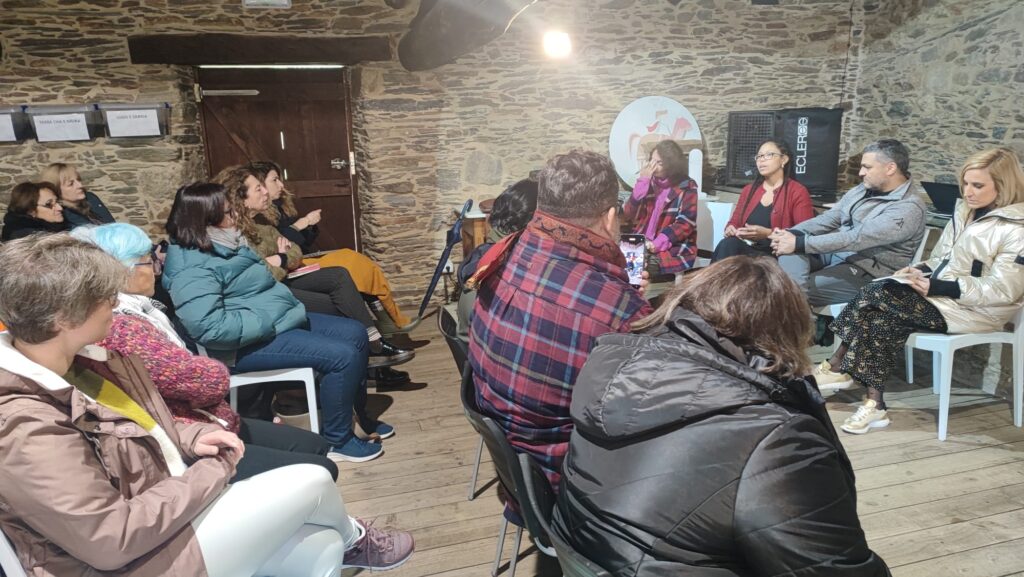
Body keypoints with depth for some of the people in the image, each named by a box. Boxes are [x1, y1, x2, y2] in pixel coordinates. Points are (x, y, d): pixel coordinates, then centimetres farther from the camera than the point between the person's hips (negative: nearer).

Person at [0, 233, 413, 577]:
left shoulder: (77, 360, 0)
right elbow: (112, 541, -29)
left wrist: (191, 438, -4)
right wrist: (215, 470, -18)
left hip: (171, 508, 8)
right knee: (312, 482, -6)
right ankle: (353, 540, 29)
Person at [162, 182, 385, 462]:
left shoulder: (223, 244, 10)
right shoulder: (192, 269, -20)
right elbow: (209, 327, -31)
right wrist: (268, 322, -24)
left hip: (279, 318, 11)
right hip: (247, 343, -11)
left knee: (355, 333, 8)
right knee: (343, 356, -20)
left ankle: (357, 414, 21)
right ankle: (337, 441, -3)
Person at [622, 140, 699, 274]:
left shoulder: (687, 187, -1)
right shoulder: (649, 182, 11)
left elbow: (686, 224, -10)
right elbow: (628, 214, 1)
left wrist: (657, 244, -22)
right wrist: (642, 181, -7)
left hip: (674, 249, -4)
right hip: (641, 245, 4)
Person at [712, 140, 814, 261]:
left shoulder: (798, 192, 2)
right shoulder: (748, 190, 21)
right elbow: (735, 221, 22)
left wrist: (768, 234, -19)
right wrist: (730, 228, -5)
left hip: (776, 255, -5)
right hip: (747, 248, 5)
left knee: (727, 246, -33)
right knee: (728, 244, -31)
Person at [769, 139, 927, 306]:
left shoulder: (909, 208, -17)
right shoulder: (861, 190, 11)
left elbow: (858, 238, -27)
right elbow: (829, 218, 7)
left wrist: (799, 243, -30)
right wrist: (791, 233, -14)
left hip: (866, 272, -8)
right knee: (790, 248, -21)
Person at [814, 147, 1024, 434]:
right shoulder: (965, 210, 12)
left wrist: (936, 286, -23)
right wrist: (919, 270, -4)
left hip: (975, 310, -8)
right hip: (942, 295, 8)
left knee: (876, 295, -24)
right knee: (882, 319, -20)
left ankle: (838, 366, -12)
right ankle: (875, 405, -18)